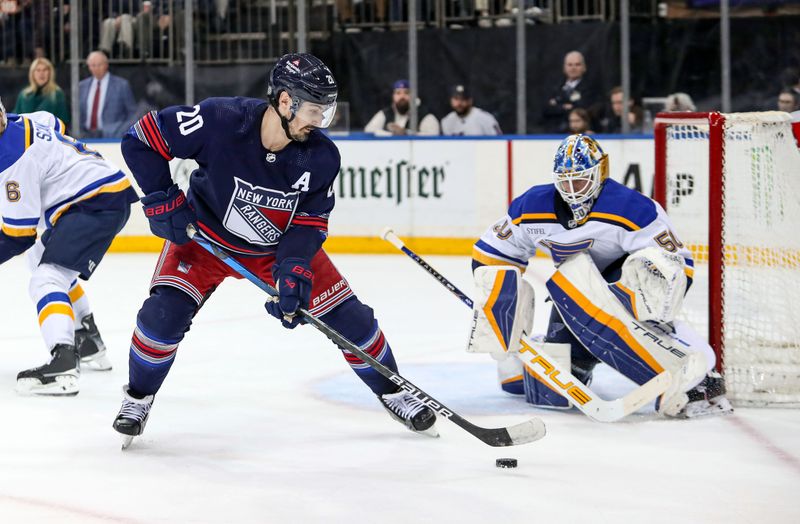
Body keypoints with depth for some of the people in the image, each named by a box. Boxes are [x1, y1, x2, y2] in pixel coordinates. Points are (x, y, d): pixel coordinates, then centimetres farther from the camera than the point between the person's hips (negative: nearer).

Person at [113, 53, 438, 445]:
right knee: (164, 313, -21)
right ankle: (138, 397, 5)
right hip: (206, 236, -2)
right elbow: (142, 138, -23)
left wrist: (294, 269, -29)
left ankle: (391, 391, 23)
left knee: (347, 316, -2)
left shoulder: (321, 157, -22)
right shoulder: (220, 121, -32)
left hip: (280, 244, 2)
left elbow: (310, 222, -13)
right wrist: (163, 200, -23)